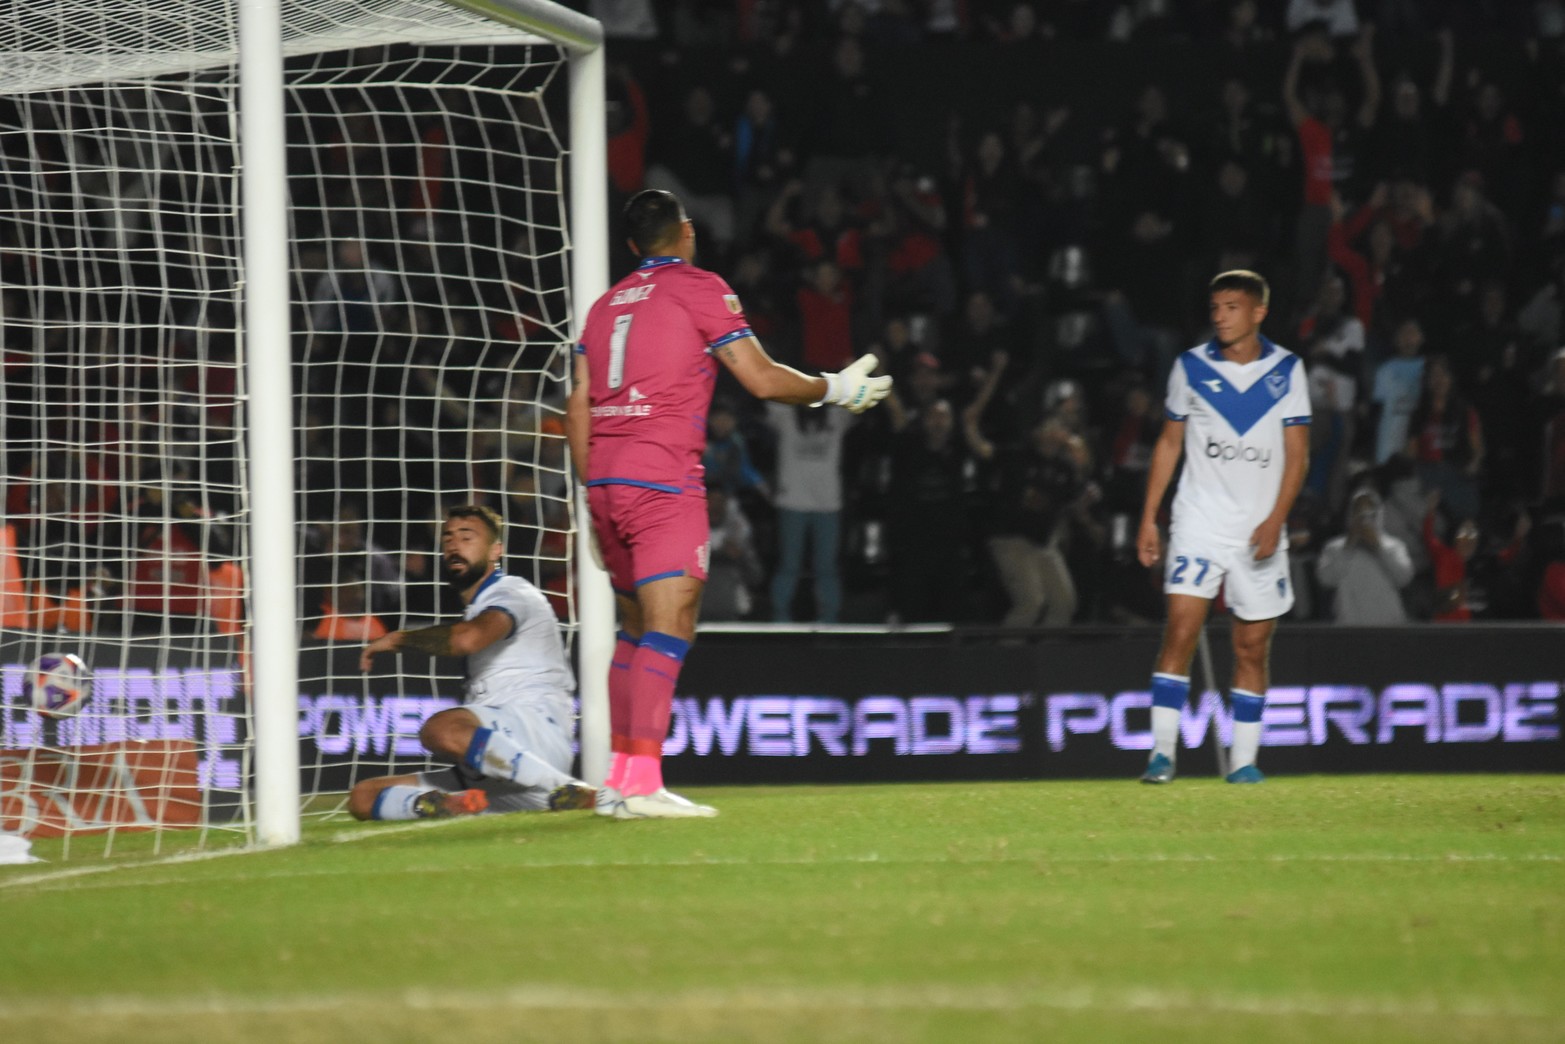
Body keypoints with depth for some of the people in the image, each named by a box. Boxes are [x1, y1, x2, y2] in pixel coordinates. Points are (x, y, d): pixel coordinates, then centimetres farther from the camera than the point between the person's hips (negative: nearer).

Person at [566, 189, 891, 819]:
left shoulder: (606, 304, 18)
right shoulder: (699, 288, -1)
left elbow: (578, 409, 17)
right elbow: (762, 379, -4)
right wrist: (836, 389, 10)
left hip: (604, 480, 7)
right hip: (664, 480, -7)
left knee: (636, 629, 16)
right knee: (668, 630, -12)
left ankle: (617, 778, 14)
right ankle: (640, 785, -23)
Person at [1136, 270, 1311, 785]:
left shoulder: (1286, 370, 1)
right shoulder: (1191, 366, 3)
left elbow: (1297, 453, 1)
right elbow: (1169, 443, 11)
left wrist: (1275, 520, -11)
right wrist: (1148, 520, 6)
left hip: (1260, 531, 1)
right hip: (1199, 524, -1)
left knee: (1253, 647, 4)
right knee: (1180, 631, -14)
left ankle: (1244, 759, 13)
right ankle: (1162, 752, -15)